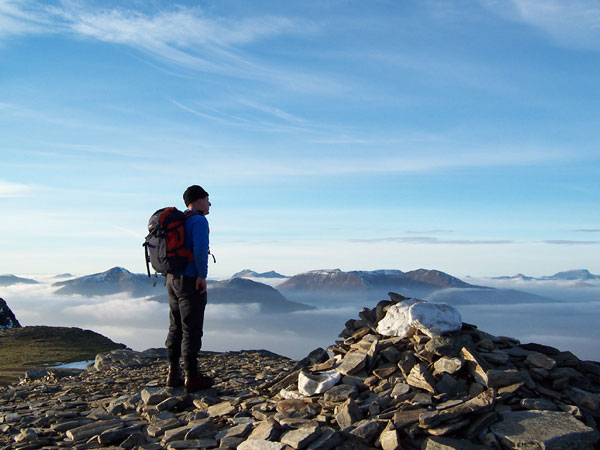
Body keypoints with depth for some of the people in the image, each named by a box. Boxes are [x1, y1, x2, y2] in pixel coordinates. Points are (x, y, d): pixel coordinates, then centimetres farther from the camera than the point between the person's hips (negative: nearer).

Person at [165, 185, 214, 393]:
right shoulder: (199, 221, -12)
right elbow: (200, 249, -26)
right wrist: (202, 275, -17)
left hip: (173, 280, 9)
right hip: (191, 282, -9)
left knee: (176, 328, 12)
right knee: (192, 329, -3)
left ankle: (174, 374, 17)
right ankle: (192, 377, 2)